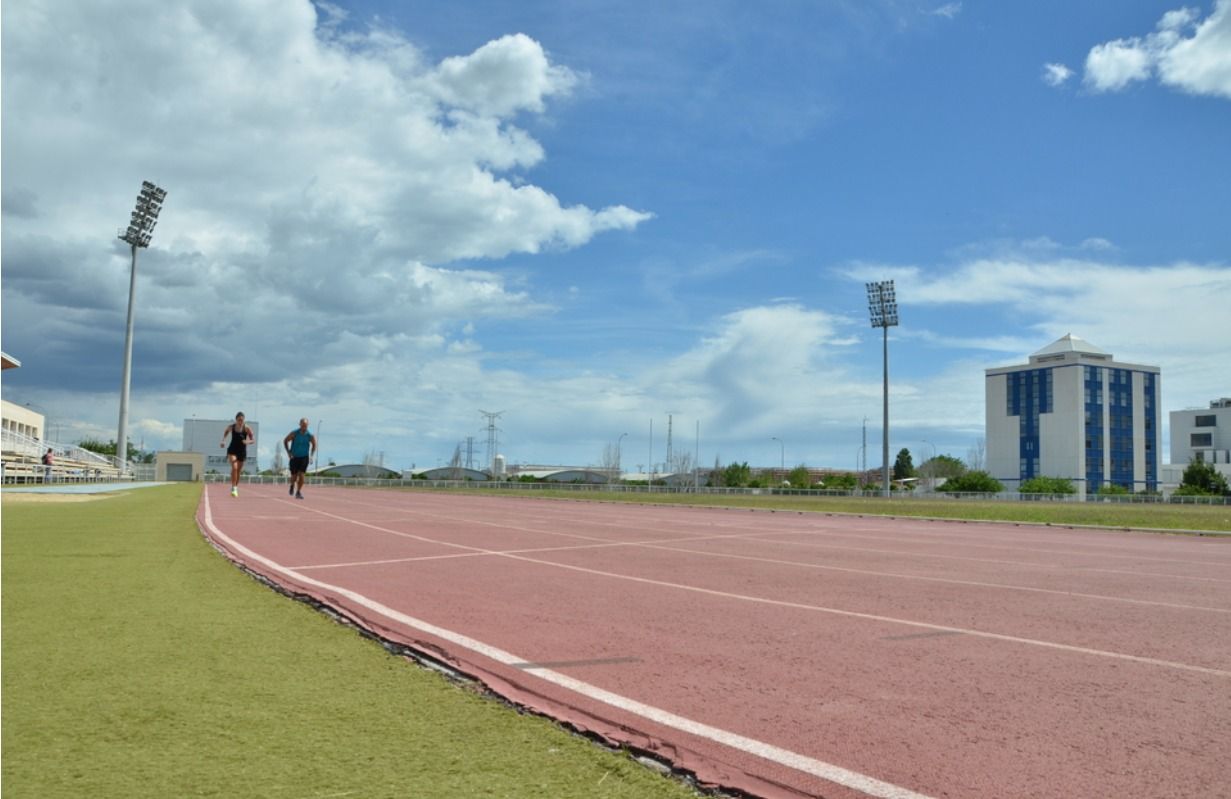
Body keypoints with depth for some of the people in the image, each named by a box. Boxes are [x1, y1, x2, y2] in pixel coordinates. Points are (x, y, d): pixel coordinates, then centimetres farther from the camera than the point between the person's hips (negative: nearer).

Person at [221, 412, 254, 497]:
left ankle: (236, 488, 30)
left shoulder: (247, 428, -11)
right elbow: (226, 431, 18)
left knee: (238, 471, 11)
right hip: (232, 450, 0)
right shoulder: (231, 426, -5)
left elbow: (253, 439, -7)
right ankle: (233, 488, -17)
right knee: (234, 468, -20)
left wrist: (248, 441, -28)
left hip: (242, 452, 1)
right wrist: (223, 440, 6)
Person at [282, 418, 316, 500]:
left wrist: (311, 455, 1)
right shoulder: (294, 433, -12)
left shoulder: (310, 435, -9)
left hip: (304, 457, 0)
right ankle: (292, 486, 39)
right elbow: (285, 441, 3)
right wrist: (288, 452, -5)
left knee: (301, 475, -14)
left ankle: (298, 492, -1)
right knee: (294, 476, 5)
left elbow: (314, 444, 9)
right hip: (294, 457, 0)